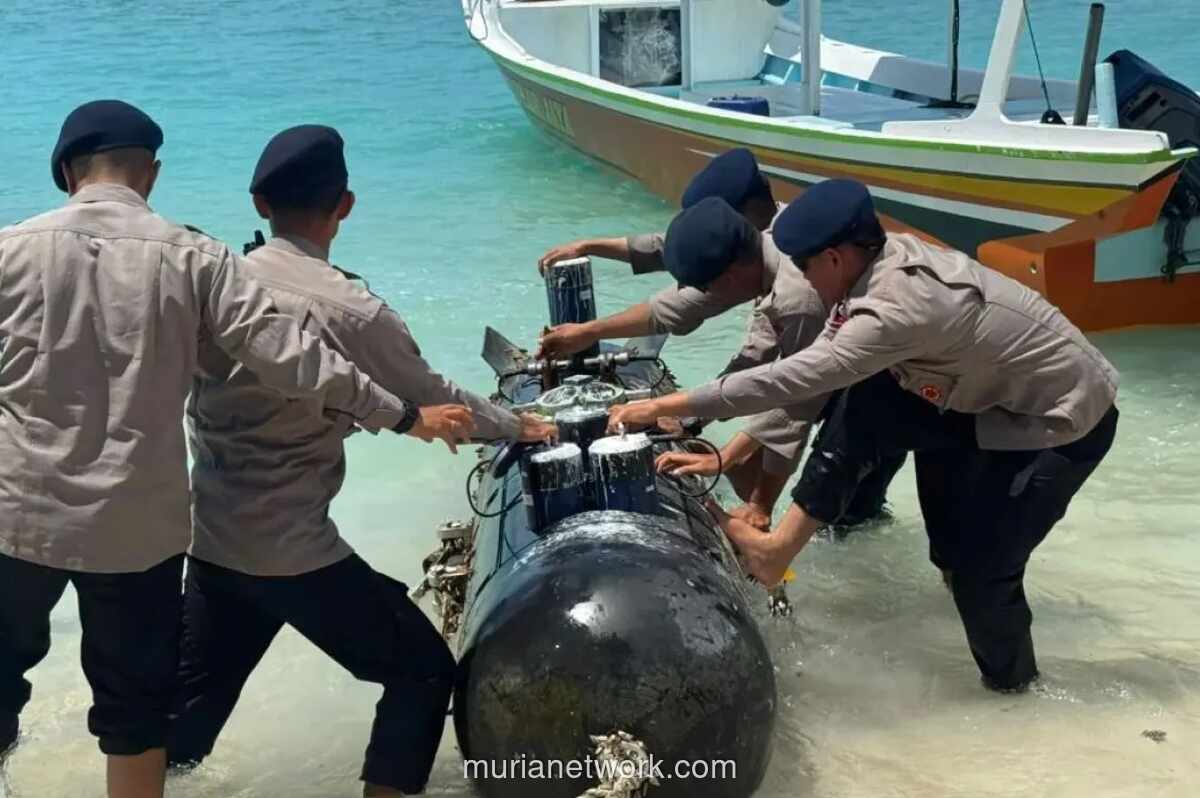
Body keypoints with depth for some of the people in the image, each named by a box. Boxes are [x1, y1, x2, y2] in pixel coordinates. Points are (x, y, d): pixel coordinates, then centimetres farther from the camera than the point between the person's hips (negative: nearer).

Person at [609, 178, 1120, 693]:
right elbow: (808, 382, -4)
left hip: (1064, 418, -8)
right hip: (996, 395, 8)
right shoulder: (885, 261, -7)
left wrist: (666, 406, -28)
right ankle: (779, 547, -2)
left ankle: (1009, 678, 20)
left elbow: (792, 379, -33)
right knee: (859, 409, -6)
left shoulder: (898, 306, -34)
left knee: (981, 562, -7)